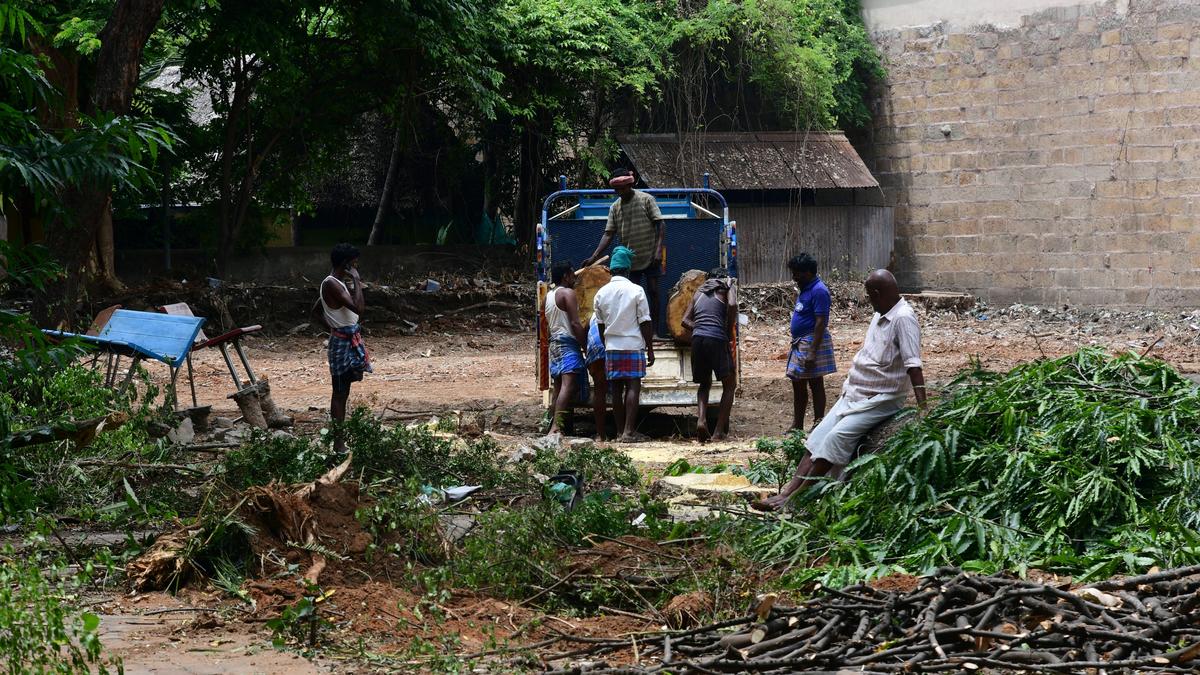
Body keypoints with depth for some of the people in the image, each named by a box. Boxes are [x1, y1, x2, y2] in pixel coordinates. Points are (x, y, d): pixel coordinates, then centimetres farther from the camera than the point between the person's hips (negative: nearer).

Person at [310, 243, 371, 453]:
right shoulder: (332, 284, -19)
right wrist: (357, 281, -20)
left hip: (349, 340, 10)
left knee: (343, 392, 13)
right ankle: (338, 443, -3)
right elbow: (358, 308, -28)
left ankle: (341, 436, 19)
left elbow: (316, 310, 23)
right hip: (342, 342, -10)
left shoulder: (333, 283, 12)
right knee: (339, 393, -6)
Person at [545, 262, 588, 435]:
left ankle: (553, 425, 8)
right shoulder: (568, 293, -7)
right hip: (569, 343, -9)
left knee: (558, 388, 11)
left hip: (554, 343, 9)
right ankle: (556, 426, -32)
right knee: (568, 386, -19)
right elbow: (575, 323, -15)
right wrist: (586, 346, -12)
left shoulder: (548, 296, 18)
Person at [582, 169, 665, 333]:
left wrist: (658, 250, -18)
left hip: (650, 257, -4)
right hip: (629, 259, 4)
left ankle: (655, 330, 3)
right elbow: (608, 234, 1)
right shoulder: (615, 207, 3)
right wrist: (594, 257, -9)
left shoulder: (646, 200, -7)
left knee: (653, 291, -2)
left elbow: (660, 225, -8)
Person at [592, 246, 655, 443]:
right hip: (633, 346, -4)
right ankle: (628, 432, -13)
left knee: (616, 389, 7)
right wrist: (650, 349, 0)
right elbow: (645, 323, -5)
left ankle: (620, 431, 9)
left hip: (612, 347, 4)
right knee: (633, 387, -5)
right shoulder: (636, 291, -6)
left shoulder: (601, 293, 5)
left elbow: (600, 325, 11)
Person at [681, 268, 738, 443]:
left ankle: (701, 418, -5)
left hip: (697, 338, 4)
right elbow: (732, 304, -11)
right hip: (717, 339, -4)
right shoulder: (727, 289, 11)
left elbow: (686, 320, 17)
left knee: (705, 384, 22)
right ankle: (719, 431, 0)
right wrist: (729, 332, -1)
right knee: (729, 385, 10)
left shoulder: (699, 292, 24)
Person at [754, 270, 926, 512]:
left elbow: (913, 364, -26)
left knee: (837, 437, -22)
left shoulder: (903, 319, -18)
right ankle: (788, 491, -8)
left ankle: (796, 497, -21)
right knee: (819, 436, -3)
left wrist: (922, 406, -33)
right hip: (854, 393, 9)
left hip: (882, 399, -9)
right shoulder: (881, 315, 12)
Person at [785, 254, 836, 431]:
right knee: (798, 384, 13)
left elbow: (820, 323, -23)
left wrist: (812, 352, -26)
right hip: (800, 343, 10)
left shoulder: (818, 291, -17)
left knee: (815, 384, -4)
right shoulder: (805, 289, 13)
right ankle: (797, 426, 21)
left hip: (812, 342, -10)